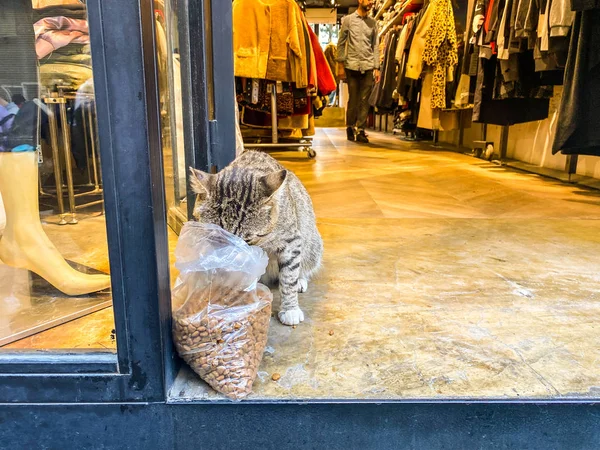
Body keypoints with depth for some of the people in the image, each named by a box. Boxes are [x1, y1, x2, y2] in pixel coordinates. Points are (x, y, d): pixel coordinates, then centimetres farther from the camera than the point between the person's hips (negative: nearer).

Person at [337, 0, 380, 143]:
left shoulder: (373, 22, 12)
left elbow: (376, 46, 10)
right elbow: (341, 43, 5)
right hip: (352, 65, -2)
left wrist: (376, 67, 4)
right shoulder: (348, 19, 5)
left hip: (367, 66, 2)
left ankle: (361, 130, 3)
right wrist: (341, 63, -2)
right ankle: (350, 127, 17)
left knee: (364, 100, -1)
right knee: (353, 99, 3)